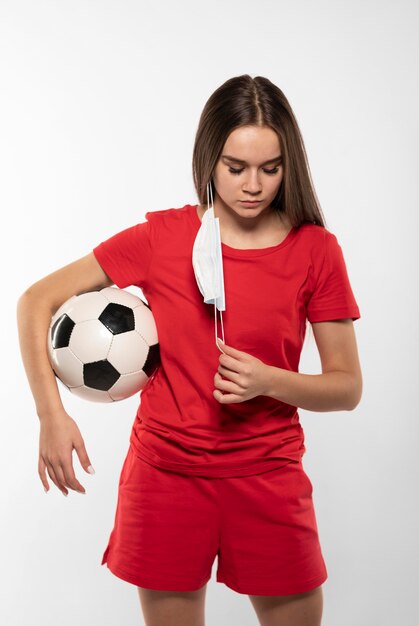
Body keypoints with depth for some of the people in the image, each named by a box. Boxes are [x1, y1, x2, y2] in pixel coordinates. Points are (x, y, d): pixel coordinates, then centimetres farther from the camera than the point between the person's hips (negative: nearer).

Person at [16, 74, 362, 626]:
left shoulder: (316, 250, -5)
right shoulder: (162, 237, -7)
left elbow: (347, 387, -1)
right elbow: (36, 301, -3)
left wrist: (268, 380, -20)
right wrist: (52, 415, -13)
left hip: (267, 480, 1)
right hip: (165, 473, 0)